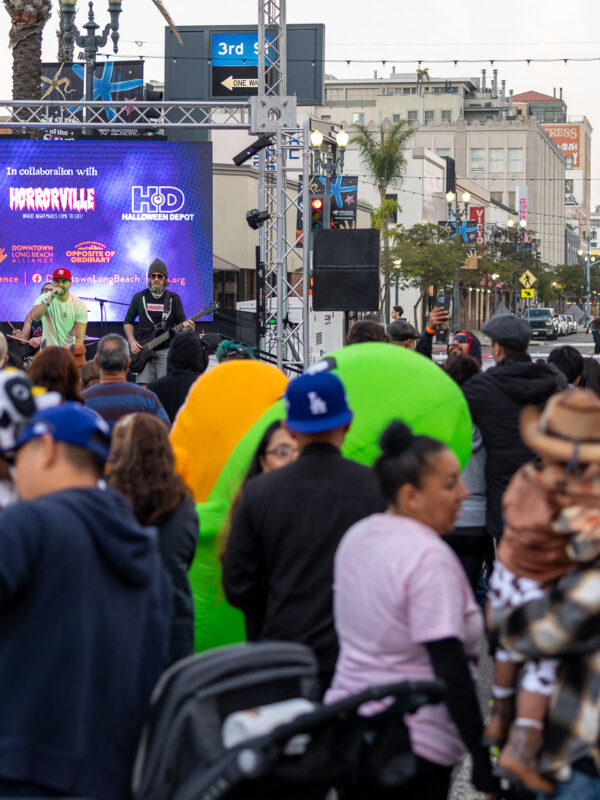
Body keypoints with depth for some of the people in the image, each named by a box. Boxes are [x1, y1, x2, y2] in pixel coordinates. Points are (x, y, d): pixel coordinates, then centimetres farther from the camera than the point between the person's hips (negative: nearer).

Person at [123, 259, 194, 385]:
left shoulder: (173, 298, 8)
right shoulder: (139, 297, 10)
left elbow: (181, 321, 5)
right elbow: (128, 322, 16)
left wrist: (186, 327, -20)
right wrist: (132, 341, 1)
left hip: (166, 350, 0)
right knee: (143, 387, -11)